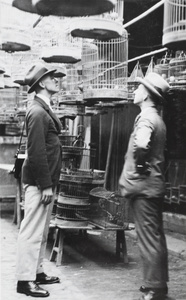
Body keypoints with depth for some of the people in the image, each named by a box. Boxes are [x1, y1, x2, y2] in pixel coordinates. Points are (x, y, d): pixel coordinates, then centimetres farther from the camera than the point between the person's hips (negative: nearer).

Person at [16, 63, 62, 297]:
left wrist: (50, 182, 15)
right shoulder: (37, 111, -16)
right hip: (38, 181, -10)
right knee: (32, 231, -3)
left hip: (46, 179, 10)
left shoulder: (44, 109, 15)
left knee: (41, 231, 17)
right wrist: (46, 185, -20)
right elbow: (36, 151, -21)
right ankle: (25, 280, 5)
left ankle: (36, 272, 27)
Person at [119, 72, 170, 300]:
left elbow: (142, 144, -36)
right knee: (156, 237, 15)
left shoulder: (146, 117, -15)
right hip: (154, 184, 10)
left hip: (143, 186, -10)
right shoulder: (157, 118, 15)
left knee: (149, 239, -3)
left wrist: (139, 165, -20)